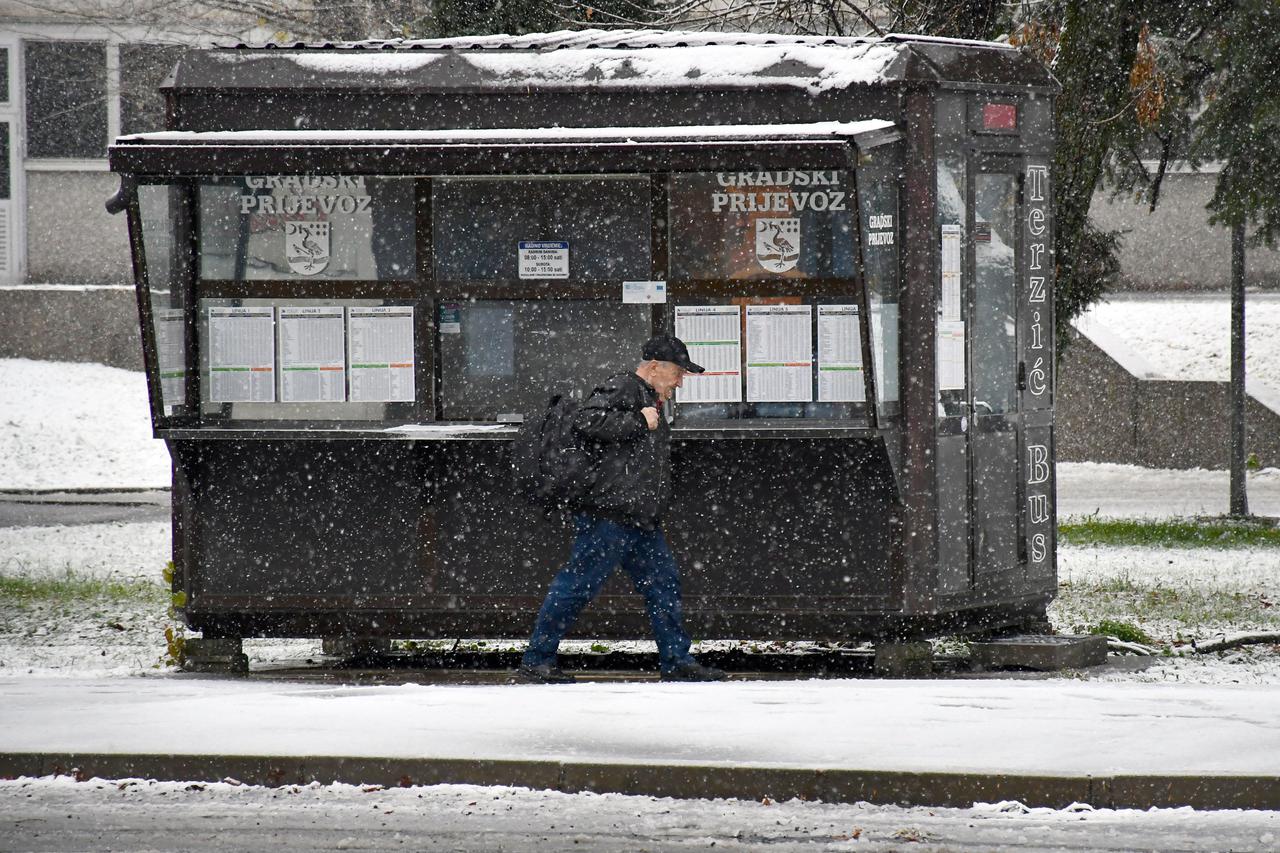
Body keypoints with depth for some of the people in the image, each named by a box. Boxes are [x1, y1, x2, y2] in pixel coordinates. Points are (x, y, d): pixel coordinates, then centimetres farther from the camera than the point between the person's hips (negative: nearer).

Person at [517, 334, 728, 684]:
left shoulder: (648, 399, 23)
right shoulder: (621, 389, -9)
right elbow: (586, 422, -25)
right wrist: (638, 421, -19)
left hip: (642, 522, 10)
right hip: (608, 514, -10)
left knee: (664, 584, 9)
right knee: (578, 585, -6)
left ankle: (676, 661, 16)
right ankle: (536, 660, -1)